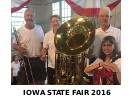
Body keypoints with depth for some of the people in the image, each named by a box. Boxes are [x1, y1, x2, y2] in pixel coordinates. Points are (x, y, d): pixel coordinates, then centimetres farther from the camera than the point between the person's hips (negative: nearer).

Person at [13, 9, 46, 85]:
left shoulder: (39, 28, 3)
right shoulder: (19, 31, -6)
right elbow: (14, 44, 0)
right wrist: (19, 48, -21)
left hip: (39, 59, 3)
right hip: (26, 60, -3)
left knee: (38, 80, 14)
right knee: (23, 82, 2)